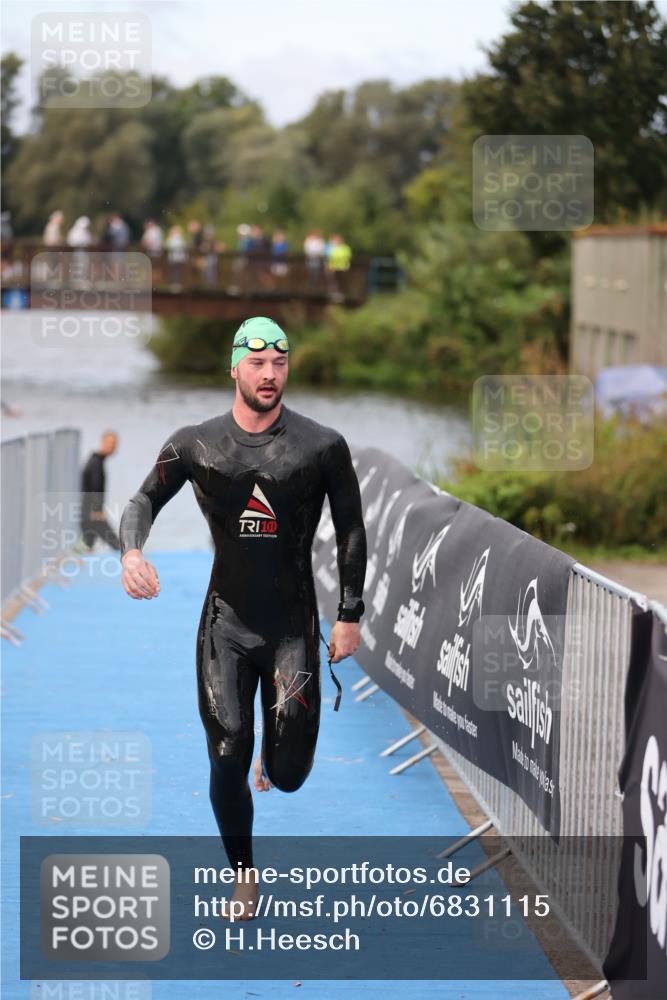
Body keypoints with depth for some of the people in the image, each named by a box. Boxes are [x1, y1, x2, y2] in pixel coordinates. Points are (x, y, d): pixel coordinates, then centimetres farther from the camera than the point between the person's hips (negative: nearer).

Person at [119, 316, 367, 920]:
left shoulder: (322, 445, -4)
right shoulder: (196, 444, -1)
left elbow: (351, 530, 5)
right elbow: (145, 500, 11)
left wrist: (351, 615, 4)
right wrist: (131, 552, -11)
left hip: (294, 627, -1)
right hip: (225, 625, 1)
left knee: (288, 776, -4)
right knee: (228, 765, 0)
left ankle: (280, 753, 35)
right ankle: (244, 877, 23)